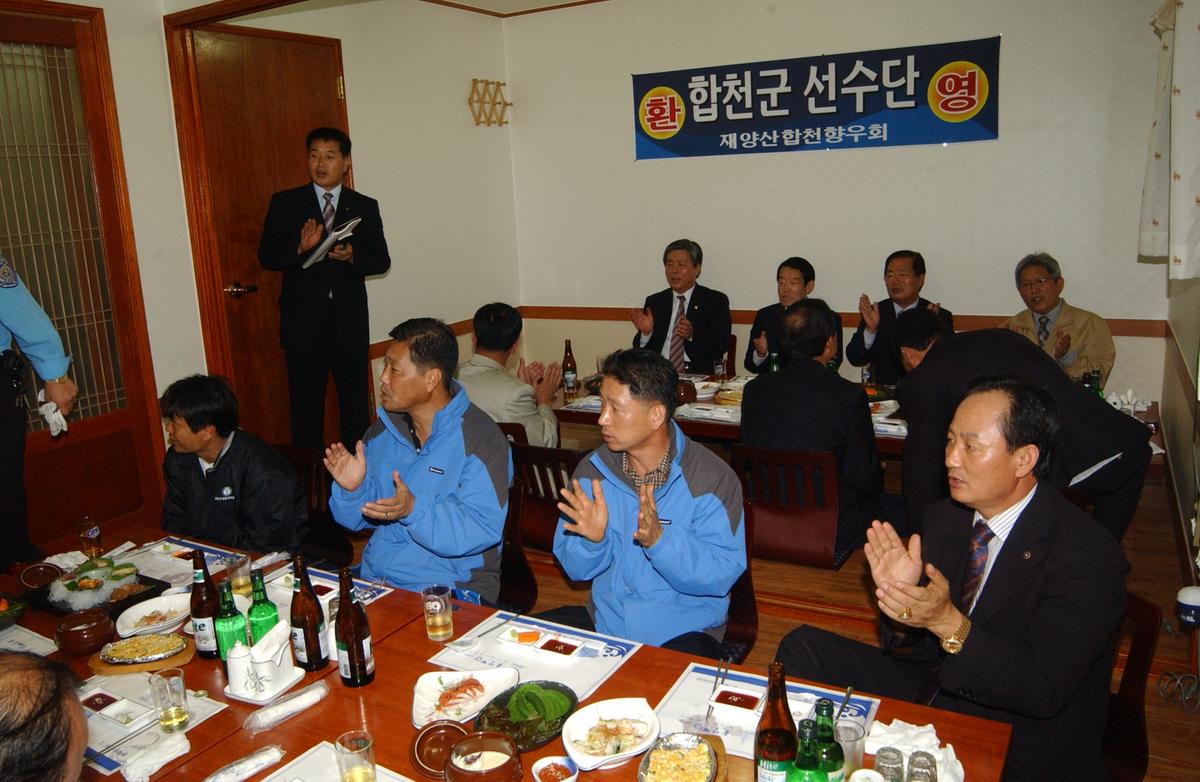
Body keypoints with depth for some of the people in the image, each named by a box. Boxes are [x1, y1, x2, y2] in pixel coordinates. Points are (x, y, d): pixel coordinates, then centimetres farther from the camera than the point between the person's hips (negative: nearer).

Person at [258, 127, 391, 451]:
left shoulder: (365, 207, 9)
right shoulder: (285, 203, 6)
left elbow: (381, 260, 6)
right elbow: (267, 256, 0)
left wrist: (352, 256, -15)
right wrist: (301, 249, -19)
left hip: (350, 323, 1)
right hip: (303, 322, -1)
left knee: (355, 402, 7)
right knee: (305, 406, 2)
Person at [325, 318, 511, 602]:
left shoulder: (478, 438, -13)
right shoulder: (382, 430, 9)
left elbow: (482, 530, -20)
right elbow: (359, 518, 15)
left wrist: (414, 510, -30)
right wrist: (353, 489, -7)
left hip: (451, 589, -6)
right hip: (373, 578, 7)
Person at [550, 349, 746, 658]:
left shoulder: (713, 479, -13)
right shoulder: (591, 472, 0)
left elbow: (722, 575, -17)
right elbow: (576, 569, 4)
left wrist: (659, 539, -31)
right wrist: (592, 539, -19)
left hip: (683, 631, -3)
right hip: (604, 619, 4)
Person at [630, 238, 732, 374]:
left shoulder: (716, 301, 8)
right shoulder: (654, 302, 16)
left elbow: (722, 344, -3)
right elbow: (643, 351, 13)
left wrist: (692, 335, -19)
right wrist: (646, 333, -8)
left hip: (699, 374, -2)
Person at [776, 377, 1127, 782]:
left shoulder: (1090, 556, -20)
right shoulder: (945, 517, -2)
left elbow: (1044, 691, -22)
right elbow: (920, 652, 2)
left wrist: (948, 622, -34)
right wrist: (904, 606, -21)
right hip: (936, 691, 7)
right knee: (805, 647, -6)